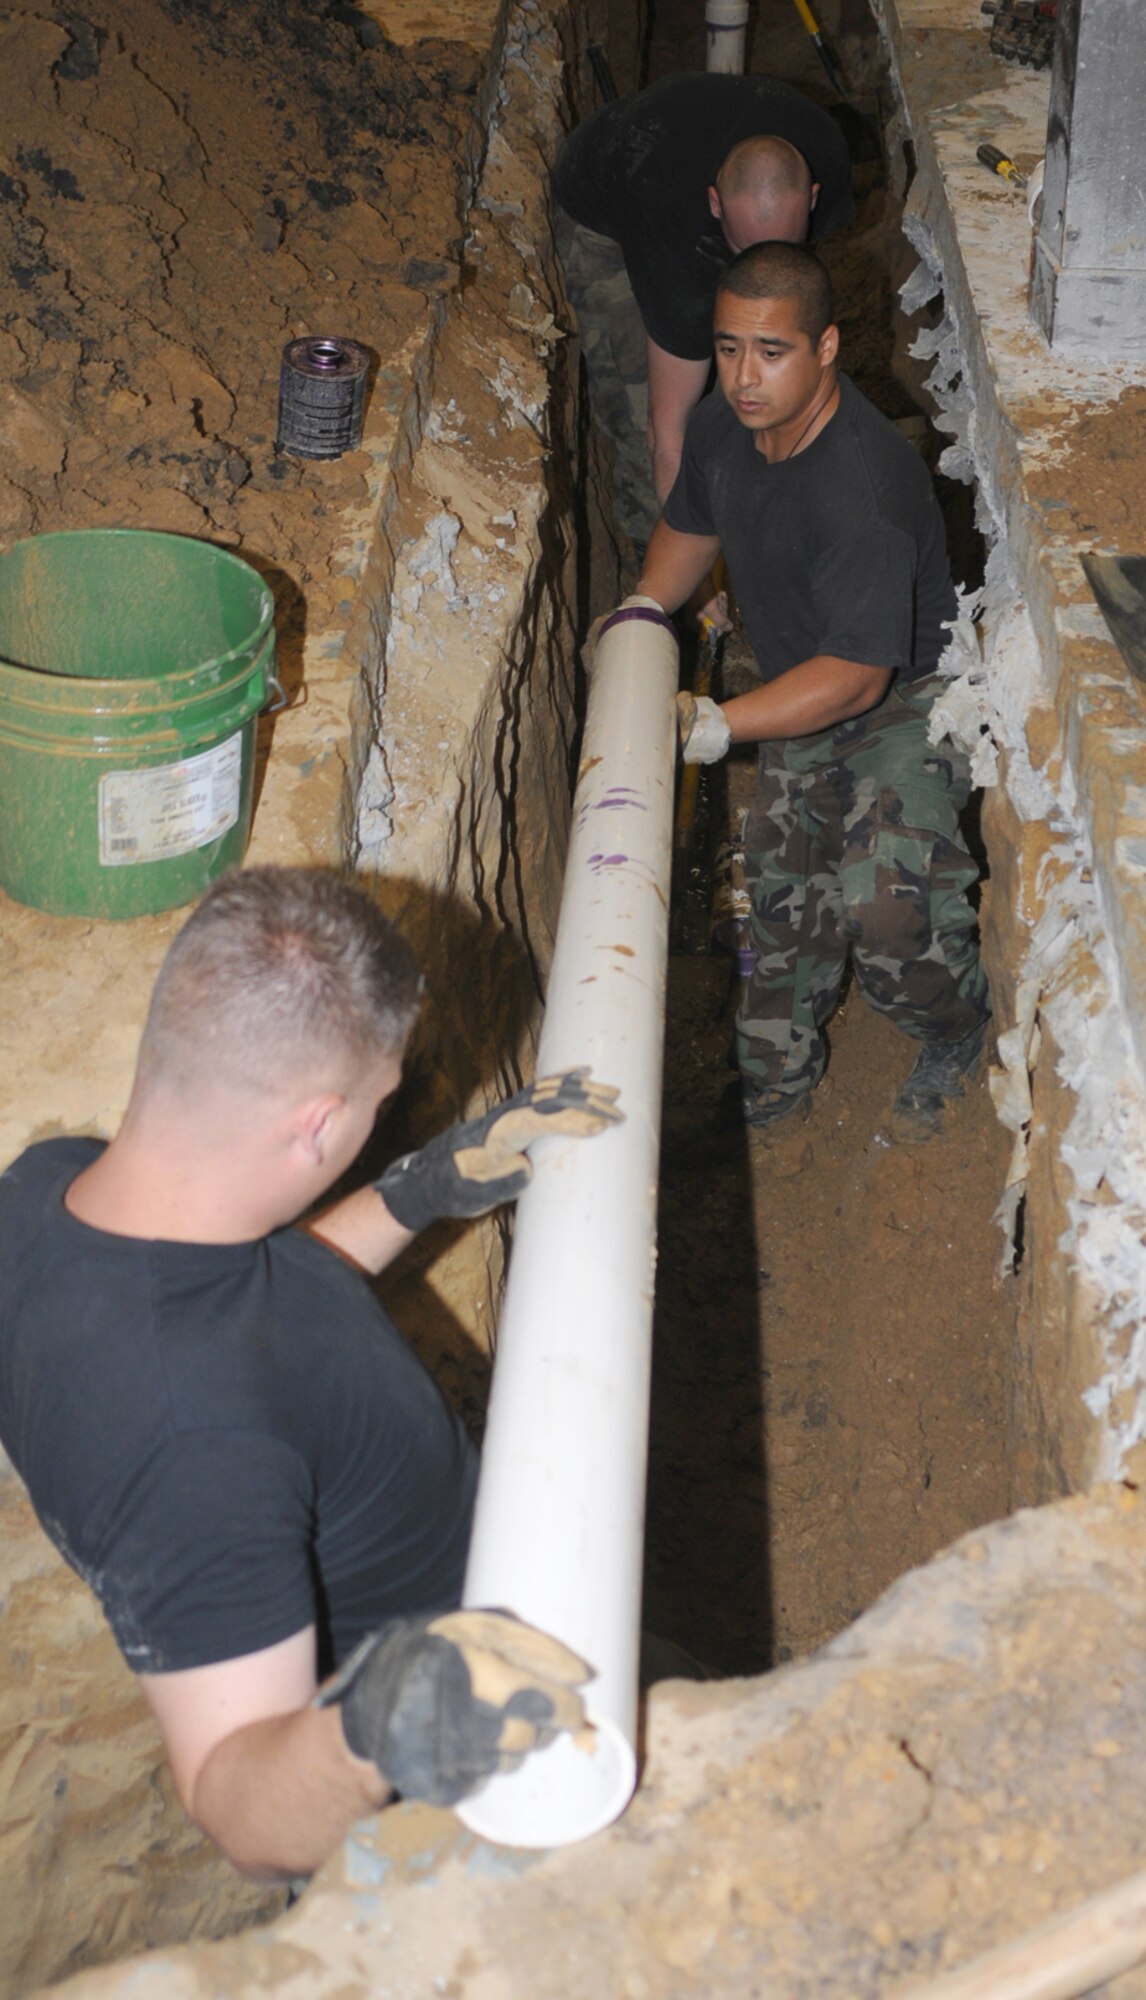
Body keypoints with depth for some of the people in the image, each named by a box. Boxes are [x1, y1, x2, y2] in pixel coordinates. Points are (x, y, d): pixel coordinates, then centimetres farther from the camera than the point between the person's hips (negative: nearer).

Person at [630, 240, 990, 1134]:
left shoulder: (865, 487, -35)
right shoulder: (723, 424, -10)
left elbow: (857, 674, -35)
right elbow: (692, 524, 15)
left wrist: (721, 723, -42)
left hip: (908, 696, -8)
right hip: (803, 692, 8)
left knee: (883, 906, -22)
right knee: (783, 886, 14)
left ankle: (959, 1033, 12)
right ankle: (778, 1075, 35)